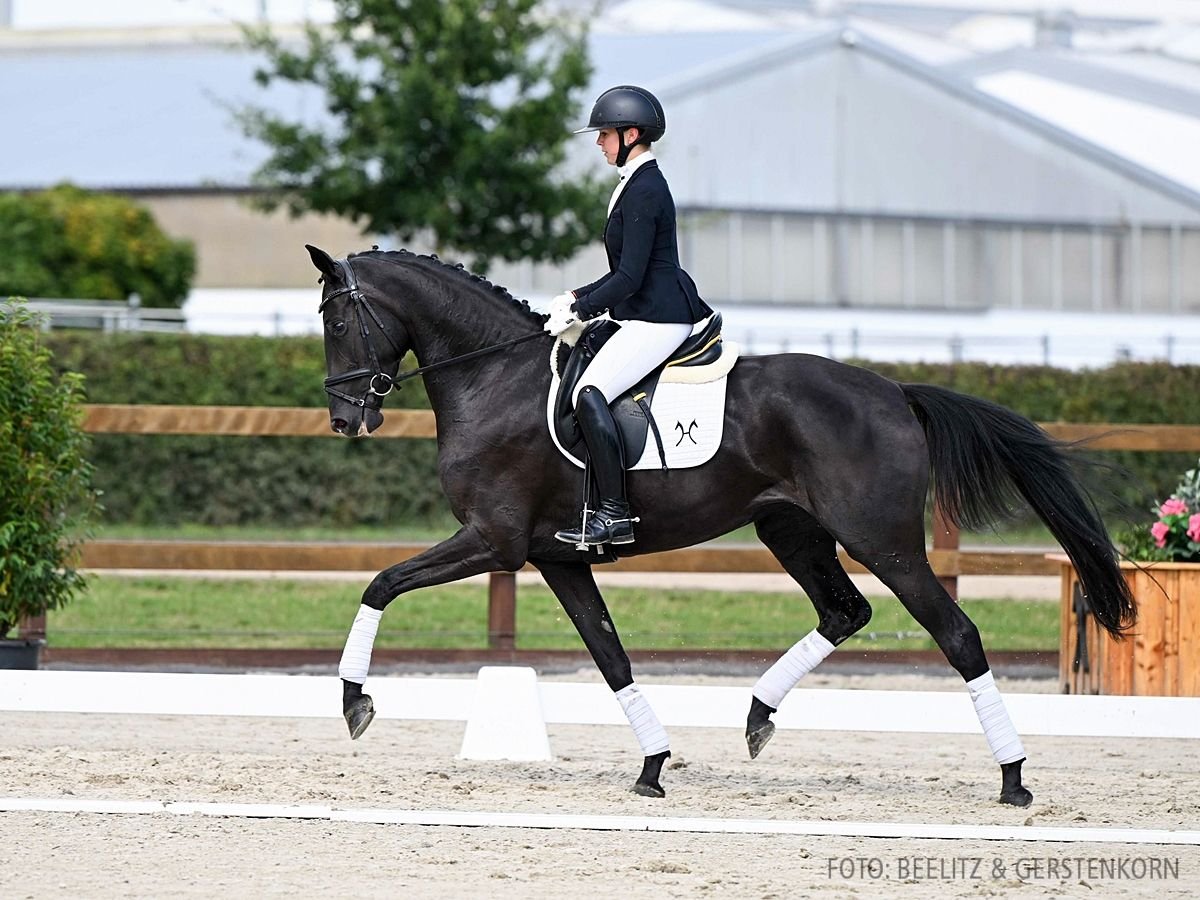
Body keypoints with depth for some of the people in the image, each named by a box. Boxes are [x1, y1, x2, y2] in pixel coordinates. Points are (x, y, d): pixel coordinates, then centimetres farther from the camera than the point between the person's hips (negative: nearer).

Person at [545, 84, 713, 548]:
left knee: (590, 392, -23)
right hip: (646, 317, 11)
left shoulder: (643, 191, -15)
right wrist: (576, 297, 14)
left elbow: (629, 277, -20)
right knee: (577, 378, 16)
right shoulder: (639, 184, 17)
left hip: (657, 319, -11)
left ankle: (614, 513, -27)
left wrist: (578, 311, -14)